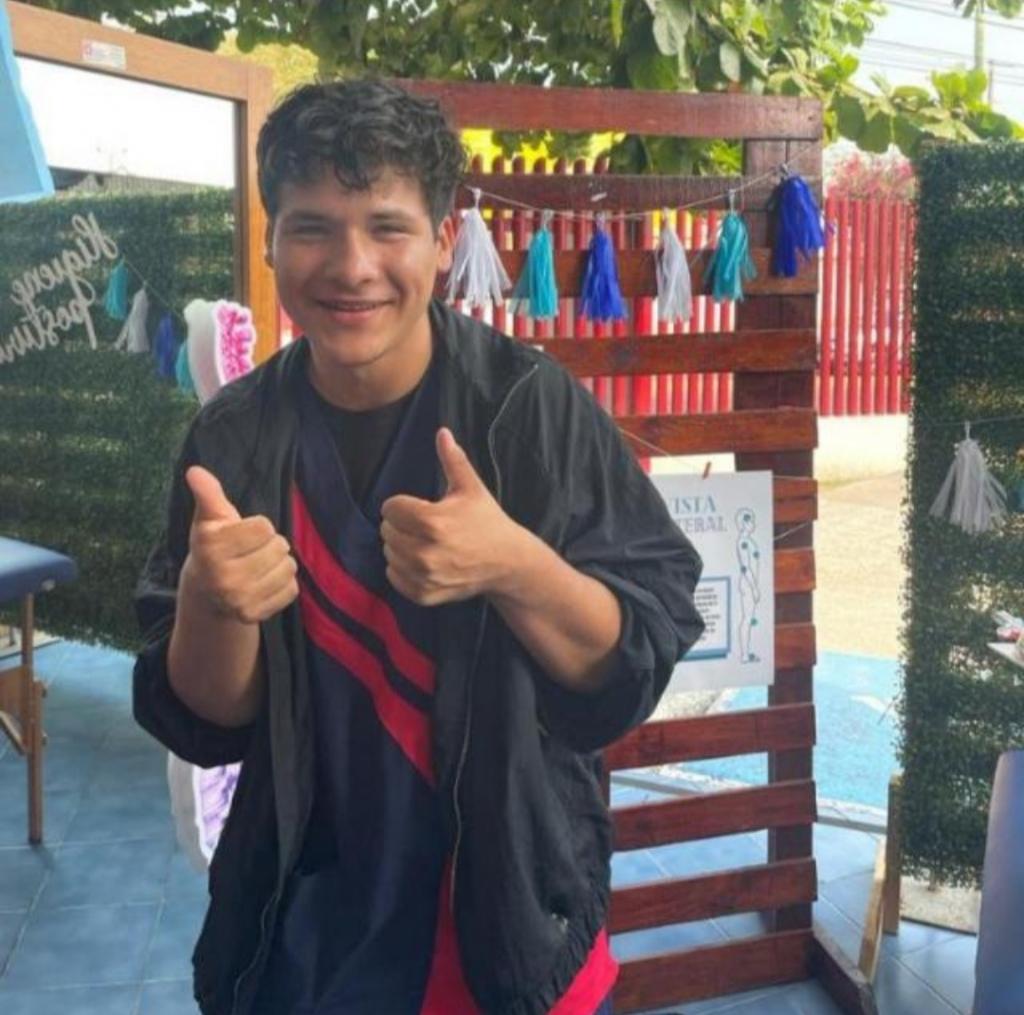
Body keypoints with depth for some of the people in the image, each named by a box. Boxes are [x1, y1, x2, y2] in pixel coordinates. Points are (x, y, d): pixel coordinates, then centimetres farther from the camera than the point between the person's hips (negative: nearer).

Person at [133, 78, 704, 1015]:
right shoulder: (235, 437, -8)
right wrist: (211, 603, -26)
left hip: (516, 920, -2)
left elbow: (640, 666, -14)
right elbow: (204, 723, -5)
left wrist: (515, 566, -32)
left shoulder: (537, 407, -15)